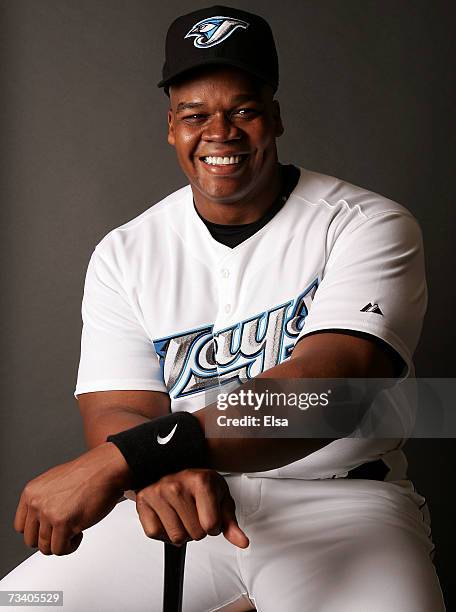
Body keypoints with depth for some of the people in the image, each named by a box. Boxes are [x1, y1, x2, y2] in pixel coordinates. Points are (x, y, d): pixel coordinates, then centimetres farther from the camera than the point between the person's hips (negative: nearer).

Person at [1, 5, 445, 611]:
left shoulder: (368, 225, -7)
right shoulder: (124, 253, 5)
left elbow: (332, 385, -23)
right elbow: (115, 413, -4)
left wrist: (124, 459, -33)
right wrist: (161, 475, -31)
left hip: (336, 498, -3)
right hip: (177, 501, 4)